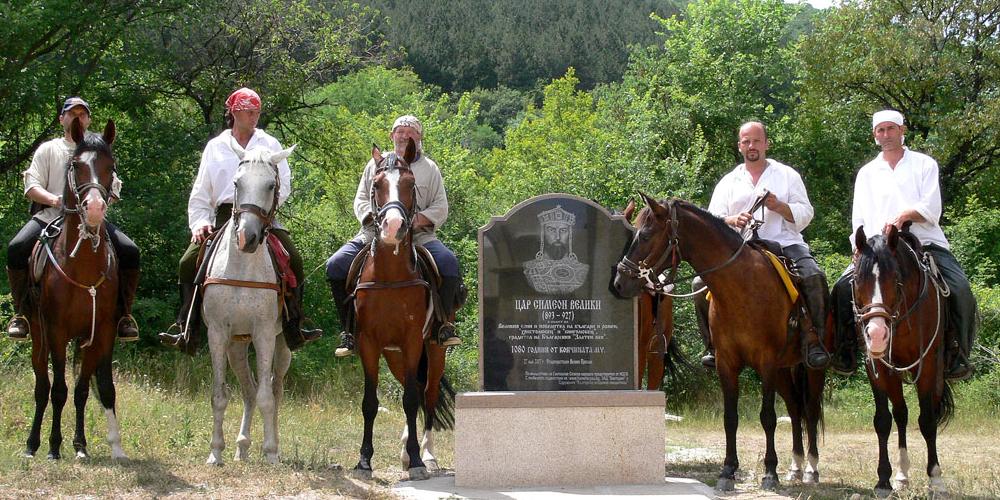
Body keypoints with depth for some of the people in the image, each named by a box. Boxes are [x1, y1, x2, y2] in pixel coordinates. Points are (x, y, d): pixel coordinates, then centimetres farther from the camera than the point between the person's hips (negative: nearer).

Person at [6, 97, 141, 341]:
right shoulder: (48, 149, 15)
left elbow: (113, 189, 14)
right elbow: (31, 187, 6)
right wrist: (53, 199, -15)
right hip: (51, 215, -1)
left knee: (129, 251, -22)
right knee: (16, 248, -28)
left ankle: (124, 314, -10)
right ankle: (21, 312, -14)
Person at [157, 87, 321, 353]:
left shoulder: (270, 145, 12)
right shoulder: (215, 147, 14)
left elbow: (283, 185, 6)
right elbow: (200, 193, 13)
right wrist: (200, 223, -3)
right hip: (223, 216, 1)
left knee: (294, 260, -20)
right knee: (188, 263, -16)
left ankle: (293, 328, -13)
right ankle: (186, 329, -10)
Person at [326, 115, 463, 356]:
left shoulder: (430, 168, 13)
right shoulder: (376, 164, 16)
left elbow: (440, 208, 6)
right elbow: (361, 200, 12)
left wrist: (417, 220, -13)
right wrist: (375, 217, -10)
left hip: (418, 235, -1)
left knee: (448, 262, -30)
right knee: (335, 265, -20)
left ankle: (445, 325, -19)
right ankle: (349, 331, -12)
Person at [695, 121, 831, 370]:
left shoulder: (787, 175, 15)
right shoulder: (729, 182, 18)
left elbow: (805, 214, 7)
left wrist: (778, 206, -11)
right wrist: (733, 220, -15)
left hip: (784, 243, -2)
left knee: (815, 277, -30)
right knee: (702, 284, -18)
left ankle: (814, 337, -23)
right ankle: (715, 345, -8)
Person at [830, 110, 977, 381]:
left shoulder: (924, 164, 11)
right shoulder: (867, 173, 18)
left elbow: (931, 210, -2)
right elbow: (859, 219, 11)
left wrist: (905, 215, -22)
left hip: (925, 242, -2)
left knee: (961, 291, -25)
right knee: (843, 287, -21)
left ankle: (957, 355, -14)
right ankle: (846, 354, -11)